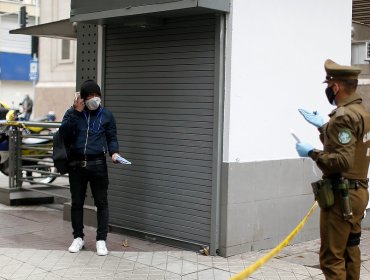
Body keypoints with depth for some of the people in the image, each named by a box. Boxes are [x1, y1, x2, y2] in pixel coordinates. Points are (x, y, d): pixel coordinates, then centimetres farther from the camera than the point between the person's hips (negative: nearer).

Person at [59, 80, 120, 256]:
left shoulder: (106, 115, 6)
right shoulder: (72, 113, 6)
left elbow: (112, 138, 9)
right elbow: (63, 133, -8)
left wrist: (113, 152, -11)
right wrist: (76, 112, -14)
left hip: (97, 164, -1)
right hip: (76, 165, 1)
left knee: (101, 203, 0)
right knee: (77, 202, 9)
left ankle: (101, 240, 9)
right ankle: (78, 238, 23)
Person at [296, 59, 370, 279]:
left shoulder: (344, 116, -20)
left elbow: (342, 161, -26)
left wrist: (312, 153, -17)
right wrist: (323, 126, 19)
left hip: (342, 195, -10)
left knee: (332, 257, -4)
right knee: (350, 250, 18)